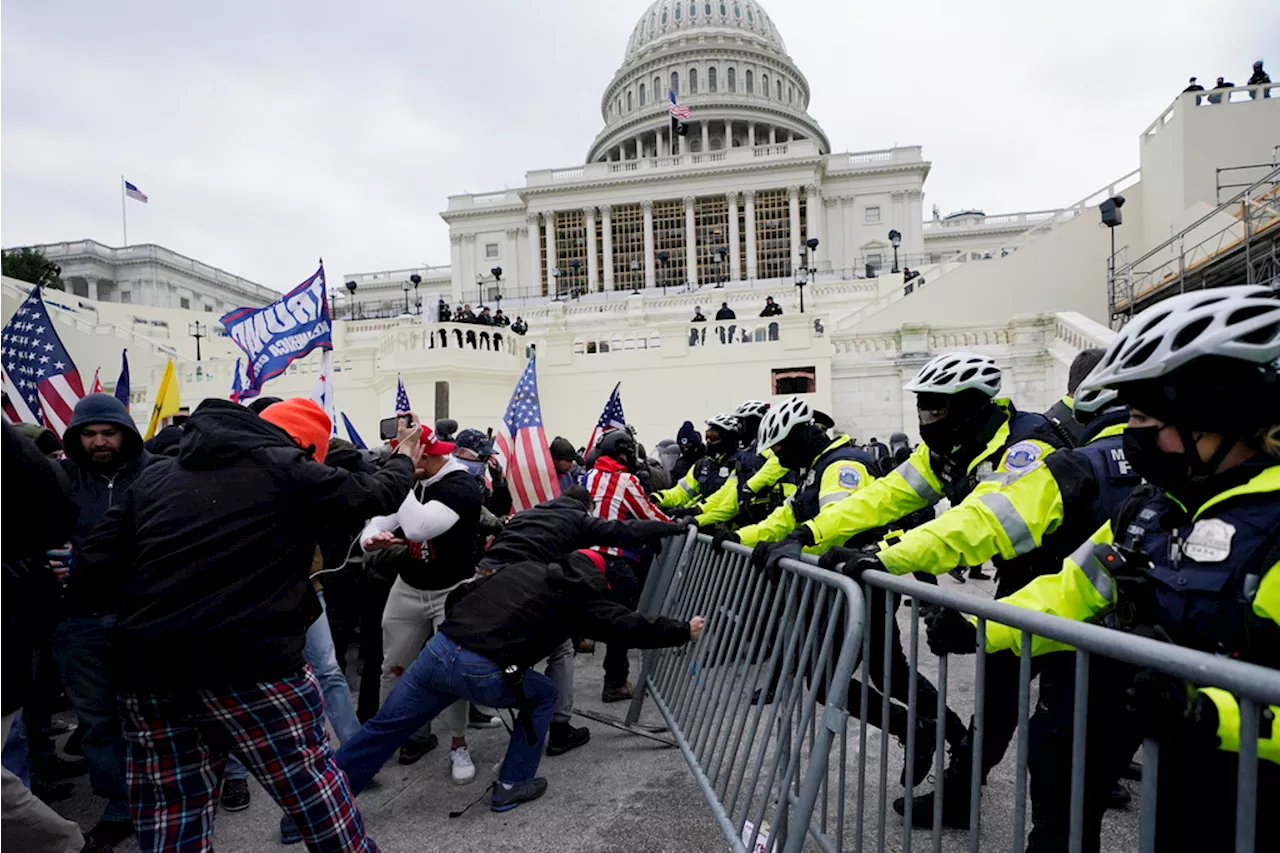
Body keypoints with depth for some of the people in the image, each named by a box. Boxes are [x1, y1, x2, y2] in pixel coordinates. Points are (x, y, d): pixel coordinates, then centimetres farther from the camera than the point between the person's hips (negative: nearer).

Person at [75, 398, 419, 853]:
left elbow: (96, 566, 8)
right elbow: (377, 493, 7)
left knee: (169, 816, 16)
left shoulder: (154, 475, 13)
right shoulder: (287, 469, -3)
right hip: (250, 664, -5)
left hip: (147, 671, 6)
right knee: (311, 784, 12)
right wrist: (404, 458, 26)